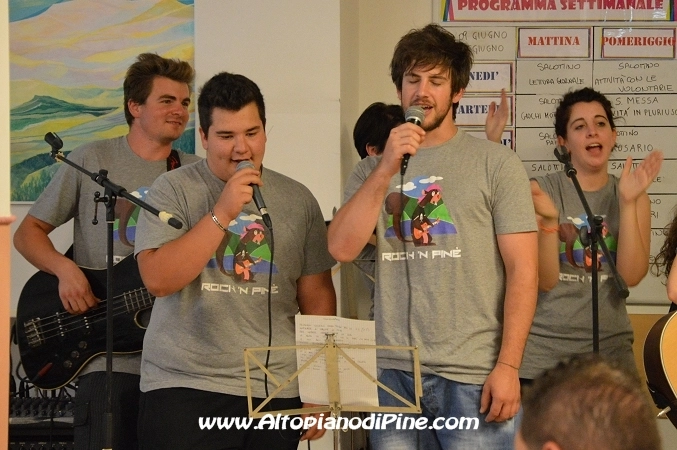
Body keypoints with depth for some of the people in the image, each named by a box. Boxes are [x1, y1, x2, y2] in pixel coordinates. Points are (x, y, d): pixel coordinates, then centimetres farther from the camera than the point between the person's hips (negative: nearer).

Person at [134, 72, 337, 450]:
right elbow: (158, 279, -13)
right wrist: (222, 214, -17)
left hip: (277, 391, 3)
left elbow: (317, 294, 11)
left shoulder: (298, 199, 8)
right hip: (184, 389, -3)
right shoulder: (173, 190, -1)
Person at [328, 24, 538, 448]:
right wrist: (387, 169, -10)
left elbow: (522, 270, -4)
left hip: (472, 375, -3)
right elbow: (342, 248, -3)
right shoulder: (372, 170, 12)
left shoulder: (496, 163, 1)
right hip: (392, 371, 3)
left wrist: (508, 366, -12)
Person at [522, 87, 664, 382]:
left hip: (610, 348, 2)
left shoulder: (633, 196, 4)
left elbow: (630, 276, -9)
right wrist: (549, 220, -24)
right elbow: (545, 280, -10)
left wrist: (628, 203, -16)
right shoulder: (540, 190, -4)